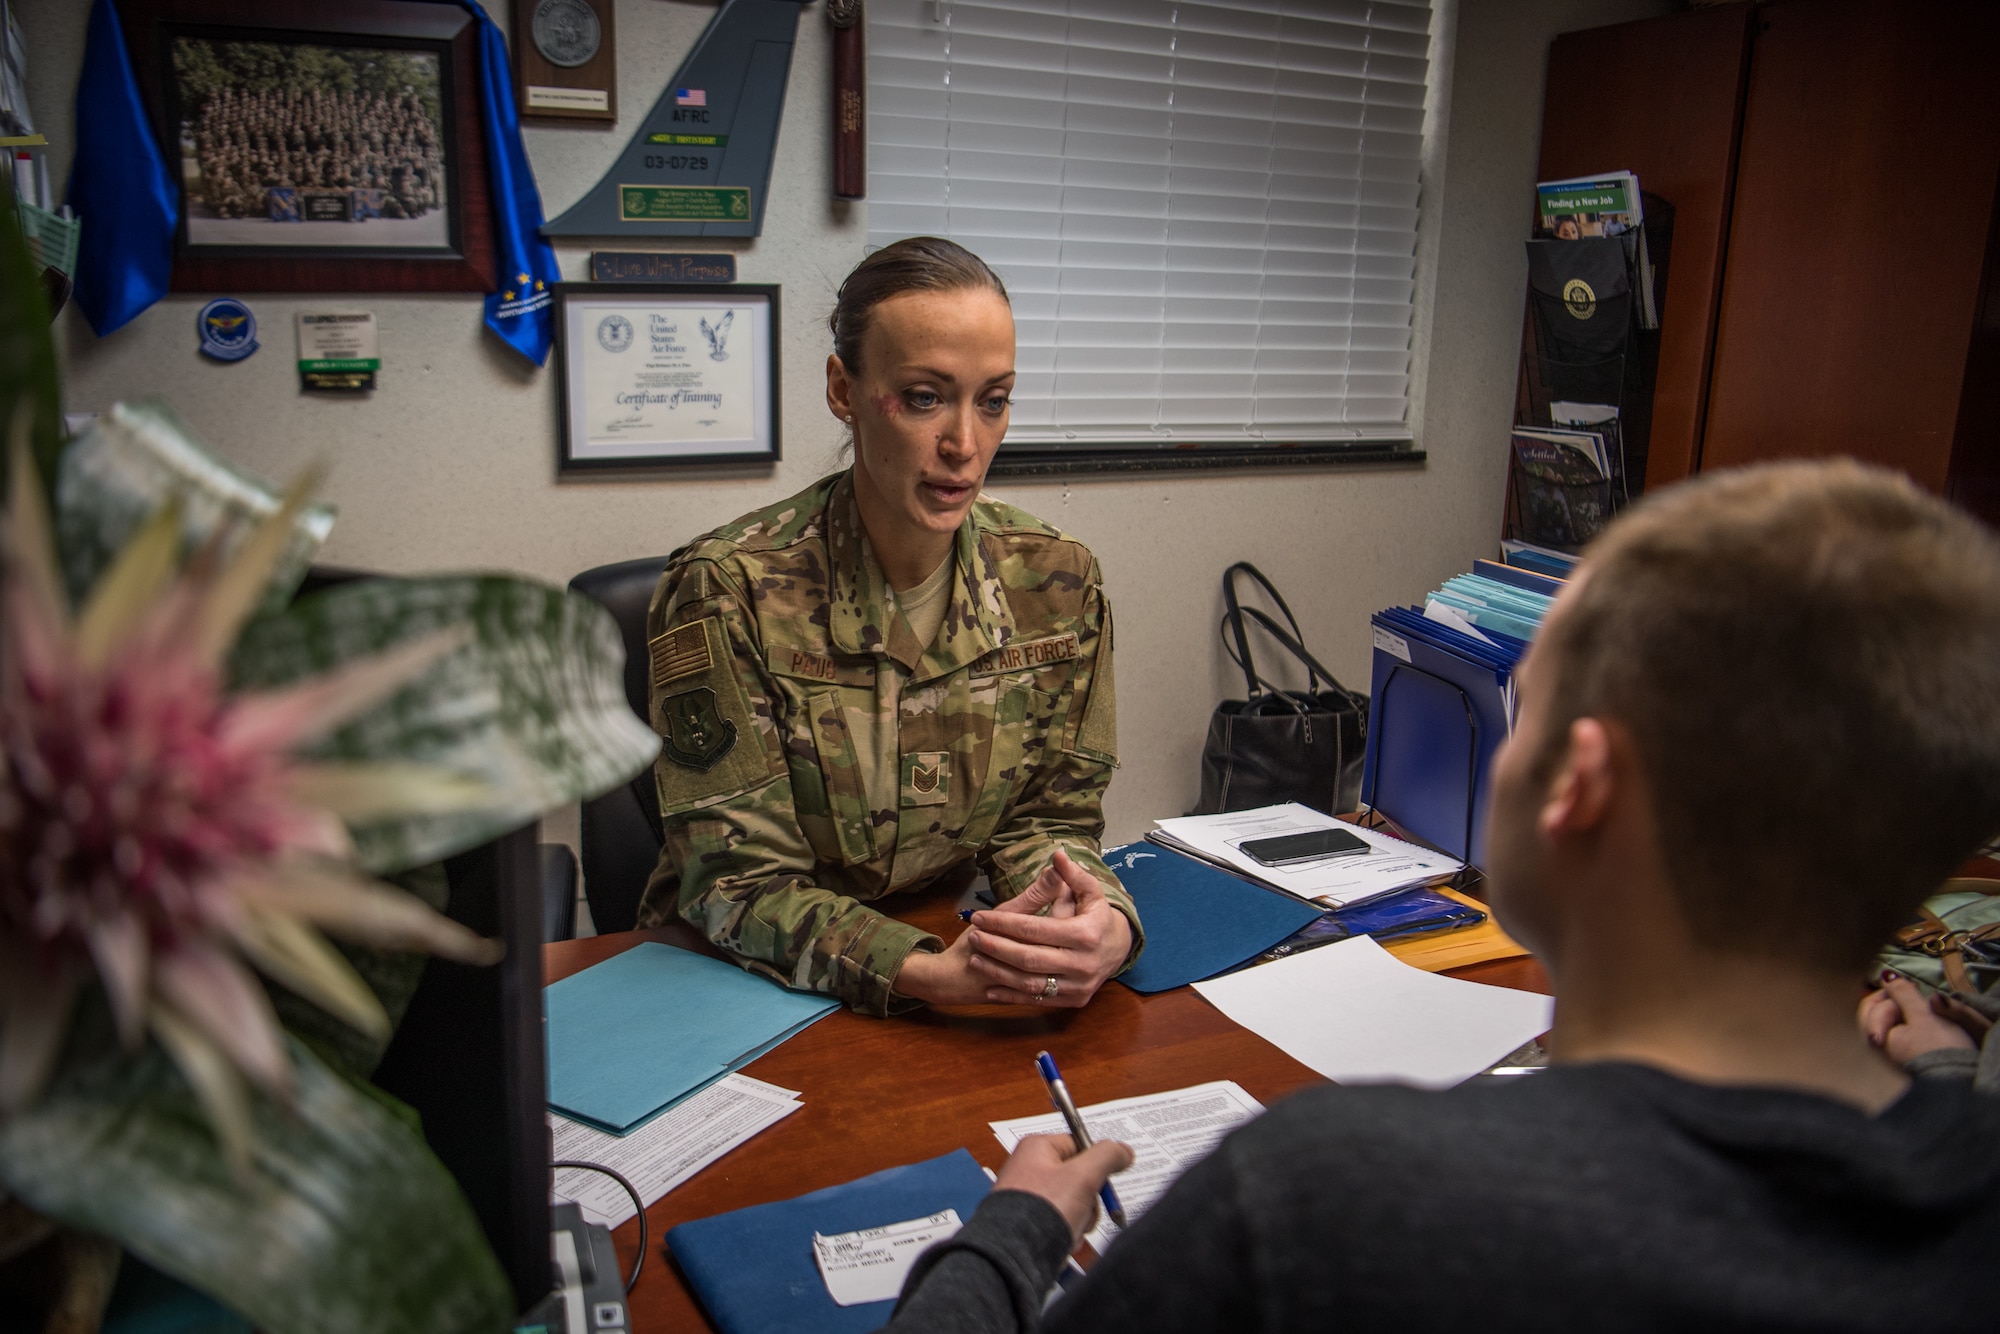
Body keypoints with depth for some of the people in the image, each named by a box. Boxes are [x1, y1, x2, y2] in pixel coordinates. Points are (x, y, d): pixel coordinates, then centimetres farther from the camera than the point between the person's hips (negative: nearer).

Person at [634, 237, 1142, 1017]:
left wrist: (1103, 923, -23)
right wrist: (931, 972, -33)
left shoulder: (1055, 581, -5)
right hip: (747, 985, -1)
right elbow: (736, 884, -16)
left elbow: (1049, 817, 0)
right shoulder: (725, 592, -17)